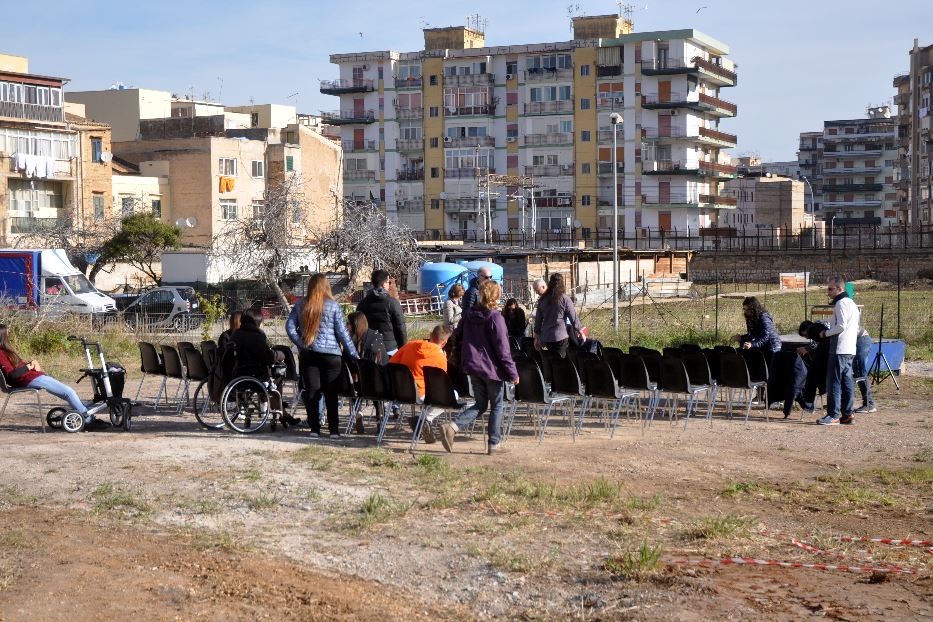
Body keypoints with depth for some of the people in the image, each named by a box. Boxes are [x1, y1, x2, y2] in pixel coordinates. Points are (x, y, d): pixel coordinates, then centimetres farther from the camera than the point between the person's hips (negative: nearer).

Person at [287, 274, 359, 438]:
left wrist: (301, 344, 2)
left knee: (311, 391, 4)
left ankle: (314, 429, 4)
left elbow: (290, 327, 0)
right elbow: (342, 332, -2)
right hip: (330, 354, -2)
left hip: (307, 354, 2)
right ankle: (333, 430, 2)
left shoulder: (300, 305, 4)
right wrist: (353, 354, 3)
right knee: (331, 392, 2)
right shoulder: (333, 306, -3)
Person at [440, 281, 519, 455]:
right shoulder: (495, 318, -14)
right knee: (497, 405, 9)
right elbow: (503, 349, -15)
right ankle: (493, 444, 10)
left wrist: (464, 364, 25)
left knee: (480, 405, 14)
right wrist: (512, 373, -10)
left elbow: (459, 339, 14)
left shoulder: (469, 315, 5)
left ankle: (452, 427, -7)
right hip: (492, 368, -6)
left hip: (473, 367, 6)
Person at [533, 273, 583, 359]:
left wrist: (537, 338, 18)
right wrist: (581, 332, 9)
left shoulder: (542, 300, 4)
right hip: (560, 337, -4)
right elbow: (574, 318, -5)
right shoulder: (564, 299, -9)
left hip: (545, 338, 5)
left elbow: (538, 320, 9)